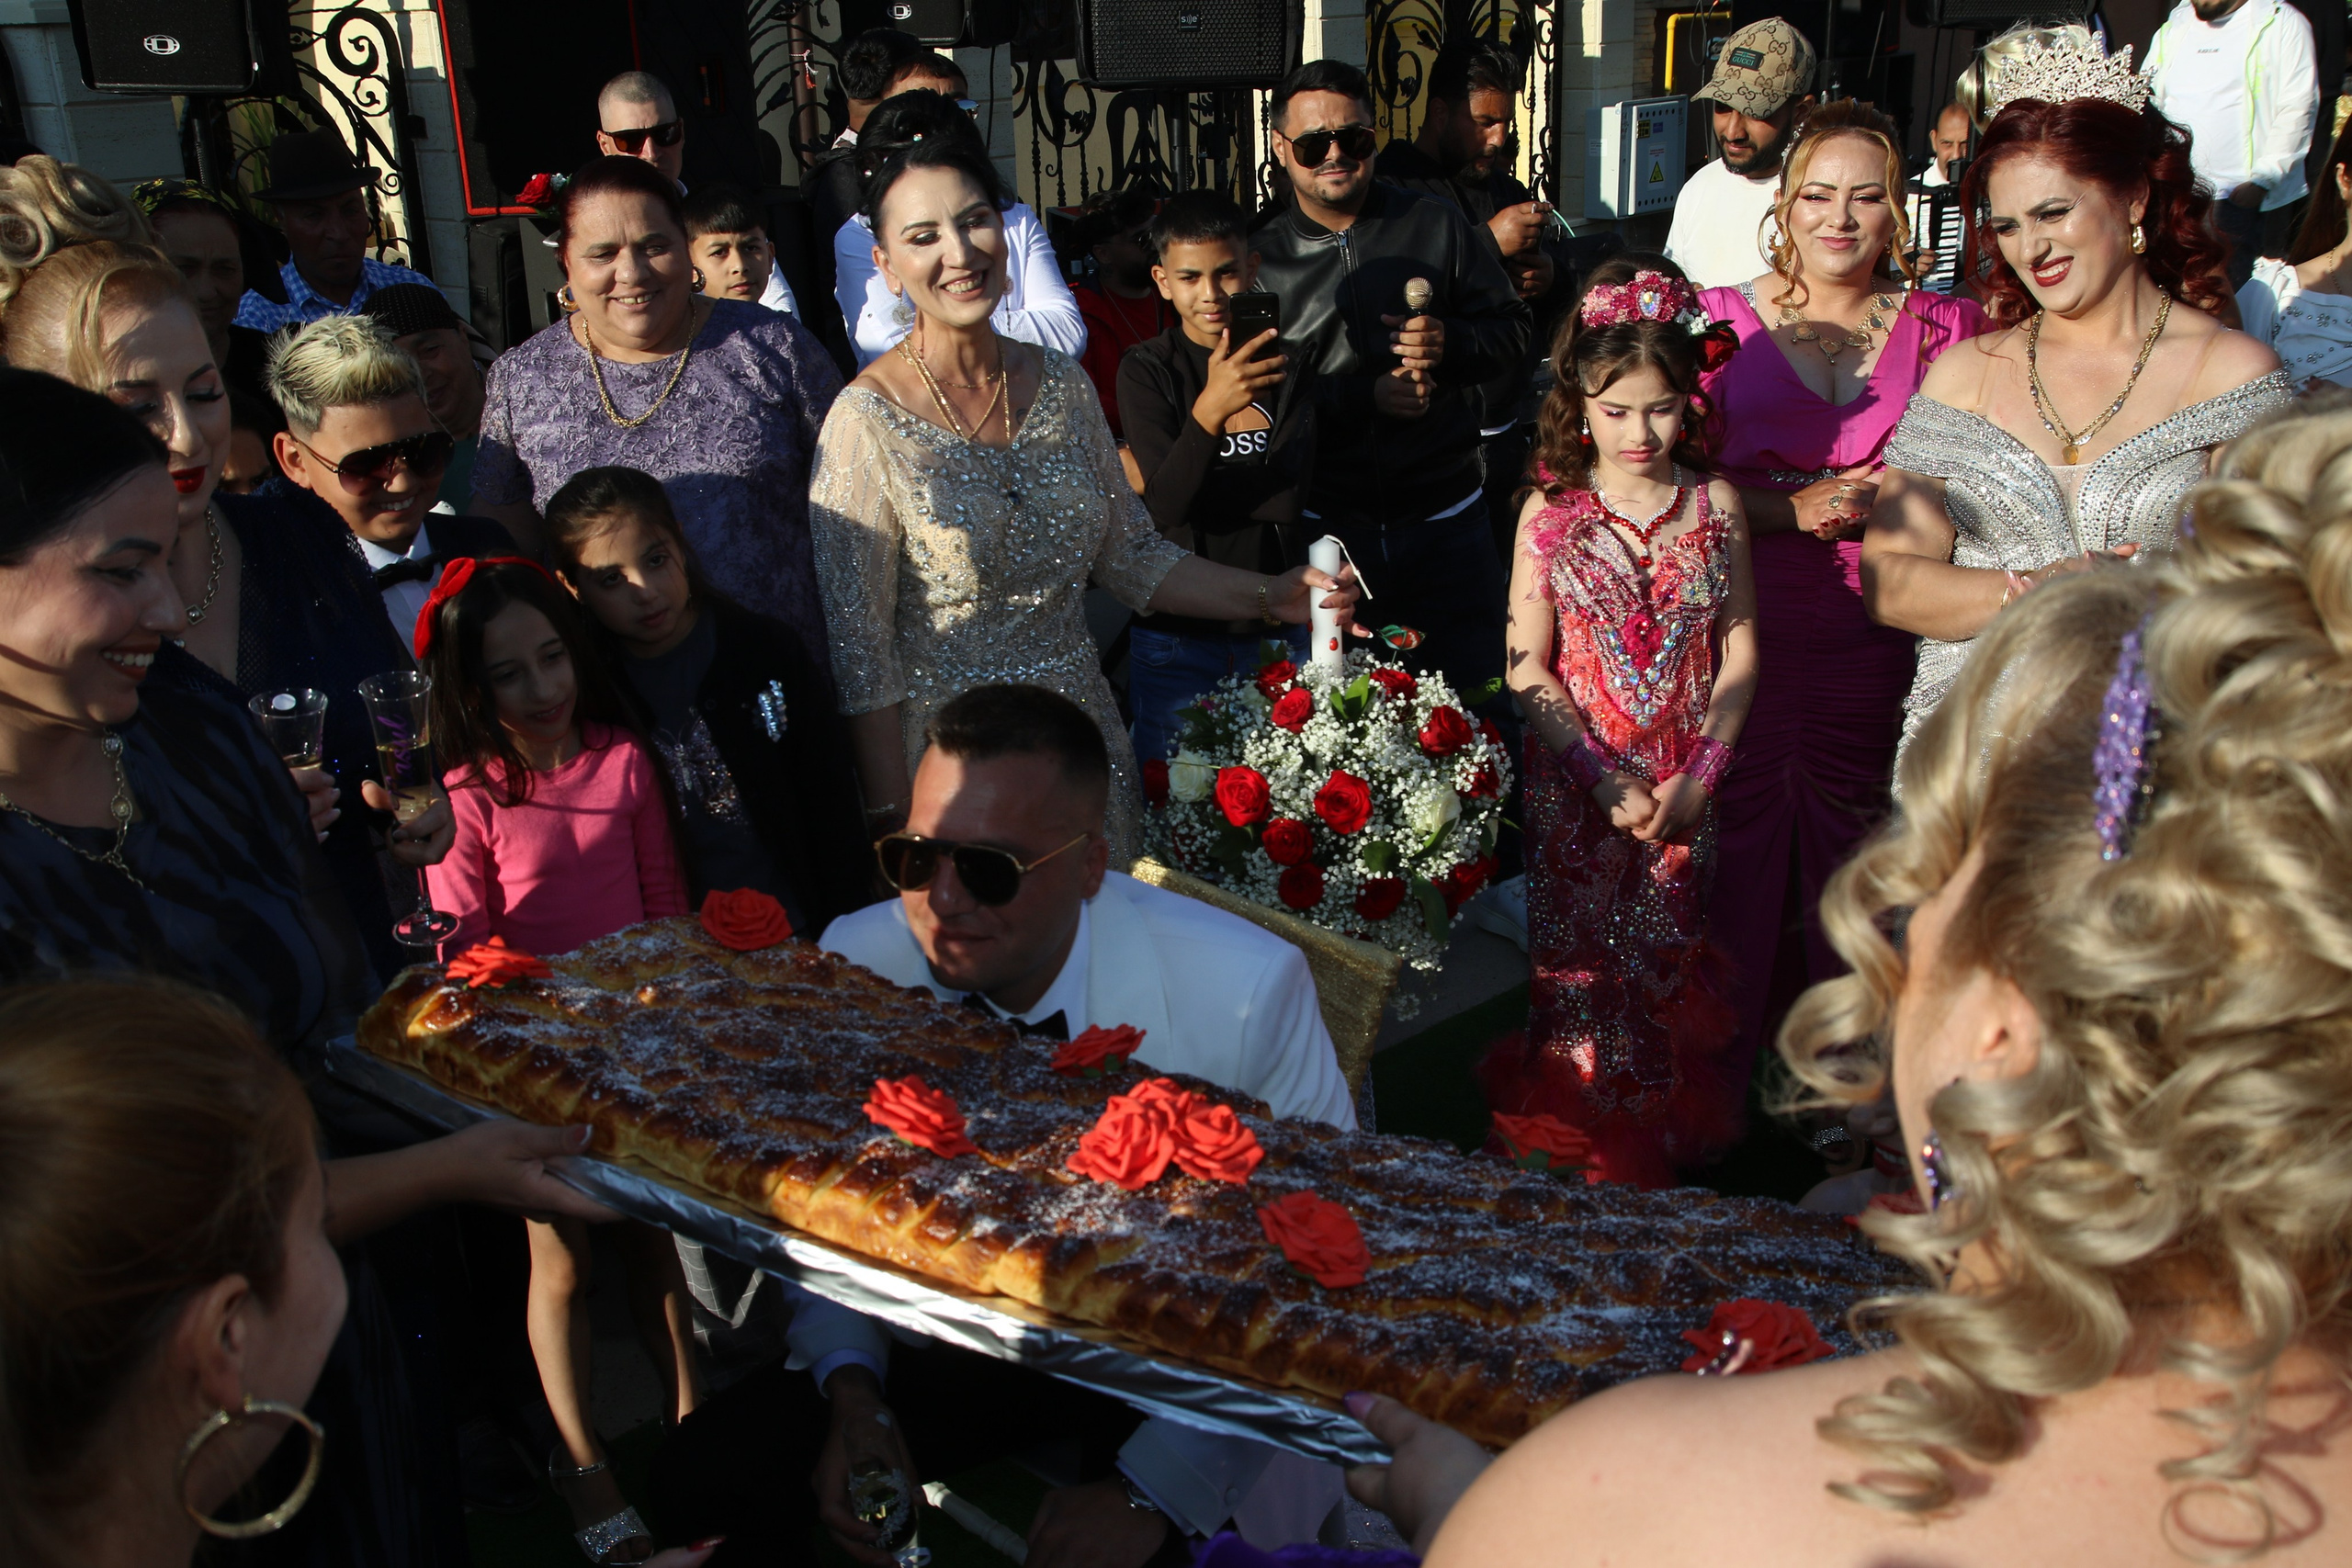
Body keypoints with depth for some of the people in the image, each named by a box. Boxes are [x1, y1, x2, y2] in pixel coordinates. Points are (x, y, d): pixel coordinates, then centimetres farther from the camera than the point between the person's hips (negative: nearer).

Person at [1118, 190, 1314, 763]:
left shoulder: (1285, 363, 3)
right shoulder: (1146, 370, -4)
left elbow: (1289, 496, -11)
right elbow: (1166, 506, -18)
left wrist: (1163, 476, -10)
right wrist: (1210, 409, -33)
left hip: (1278, 629, 2)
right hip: (1176, 636, -2)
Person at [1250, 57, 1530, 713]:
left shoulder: (1435, 226, 4)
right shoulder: (1262, 258, 1)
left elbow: (1514, 329, 6)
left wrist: (1451, 343, -15)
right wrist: (1367, 396, -18)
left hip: (1443, 518, 1)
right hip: (1326, 527, 0)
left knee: (1474, 696, 9)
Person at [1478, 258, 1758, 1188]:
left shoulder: (1715, 505, 2)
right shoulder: (1550, 511, -2)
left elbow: (1739, 654, 2)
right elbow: (1527, 667, -4)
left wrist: (1697, 779, -9)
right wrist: (1604, 777, -13)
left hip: (1685, 789, 1)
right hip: (1578, 786, -1)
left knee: (1667, 962, 8)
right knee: (1579, 963, 3)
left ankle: (1663, 1152, 26)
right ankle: (1584, 1149, 20)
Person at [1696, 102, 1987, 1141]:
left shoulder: (1945, 331, 6)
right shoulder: (1724, 319, 5)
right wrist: (1790, 509, -12)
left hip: (1871, 640, 1)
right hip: (1742, 626, 0)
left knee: (1852, 849, 5)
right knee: (1737, 836, 2)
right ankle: (1719, 1074, 20)